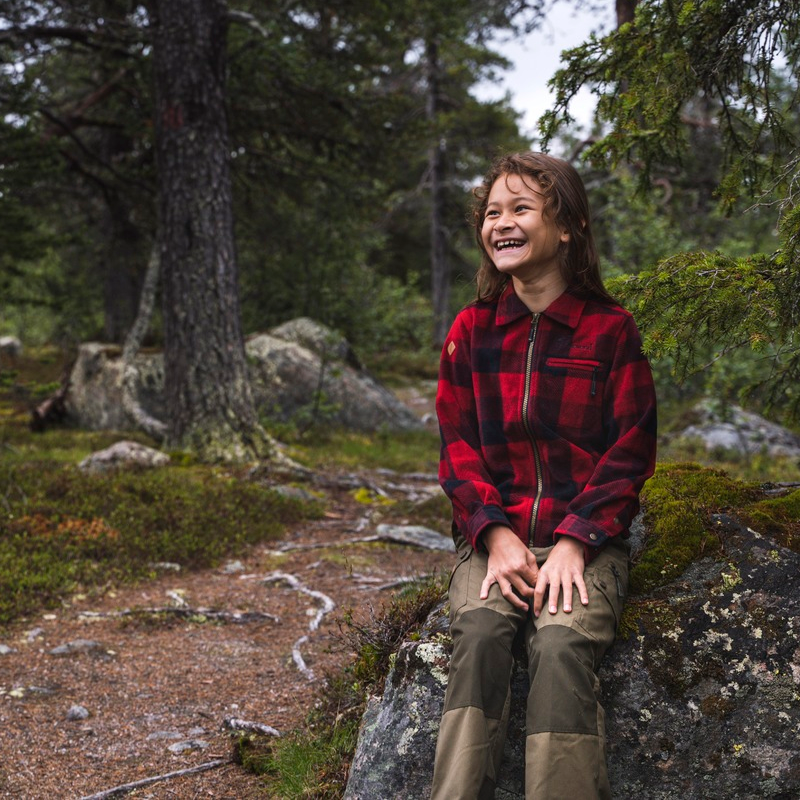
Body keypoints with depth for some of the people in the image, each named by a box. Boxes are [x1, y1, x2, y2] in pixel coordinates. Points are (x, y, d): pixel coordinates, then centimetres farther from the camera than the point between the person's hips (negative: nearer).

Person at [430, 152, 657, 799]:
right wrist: (494, 533, -9)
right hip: (494, 534, 2)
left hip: (585, 539, -2)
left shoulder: (611, 329, 2)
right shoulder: (471, 330, 10)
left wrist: (574, 541, -12)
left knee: (561, 644, -30)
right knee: (480, 631, -28)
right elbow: (458, 447, 8)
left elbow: (630, 453, 1)